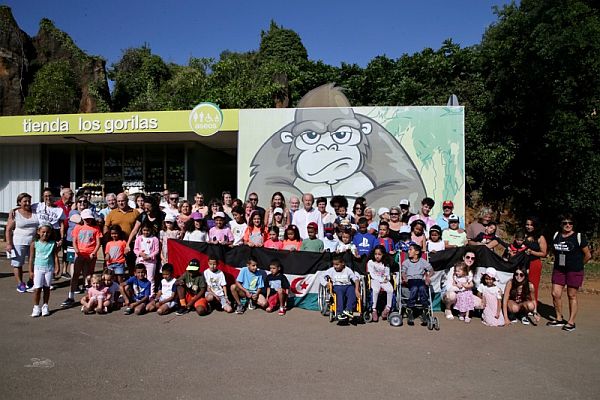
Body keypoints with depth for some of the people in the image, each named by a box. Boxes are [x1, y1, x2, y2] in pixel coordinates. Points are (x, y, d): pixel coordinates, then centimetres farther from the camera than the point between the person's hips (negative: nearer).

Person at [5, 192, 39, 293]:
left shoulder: (35, 212, 6)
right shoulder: (14, 213, -3)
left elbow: (41, 226, 15)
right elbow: (8, 229, -3)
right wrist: (8, 244, -10)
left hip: (34, 242, 3)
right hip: (19, 243, -3)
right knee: (18, 264, 4)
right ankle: (20, 284, 14)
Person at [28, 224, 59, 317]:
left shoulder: (53, 244, -1)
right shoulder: (34, 244, -2)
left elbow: (55, 257, 3)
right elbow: (31, 258, 1)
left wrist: (57, 268, -1)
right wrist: (31, 271, 0)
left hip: (49, 268, 1)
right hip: (38, 268, -1)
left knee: (46, 288, 8)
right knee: (37, 288, -3)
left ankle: (45, 306, 20)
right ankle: (36, 307, 10)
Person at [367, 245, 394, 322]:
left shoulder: (385, 264, 13)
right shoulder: (370, 262, 3)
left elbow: (387, 274, 13)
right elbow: (372, 274, -4)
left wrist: (386, 279, -10)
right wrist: (381, 280, -11)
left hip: (384, 281, 3)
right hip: (375, 280, -3)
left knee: (390, 289, -28)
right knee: (375, 290, -35)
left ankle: (388, 307, -14)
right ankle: (374, 310, -28)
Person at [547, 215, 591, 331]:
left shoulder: (579, 237, -8)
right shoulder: (556, 236, 5)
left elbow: (588, 255, 0)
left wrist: (578, 265, 8)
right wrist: (559, 262, 13)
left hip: (574, 271, -4)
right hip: (558, 269, 4)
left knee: (572, 296, 4)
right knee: (555, 294, 2)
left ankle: (571, 322, 14)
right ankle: (559, 319, 18)